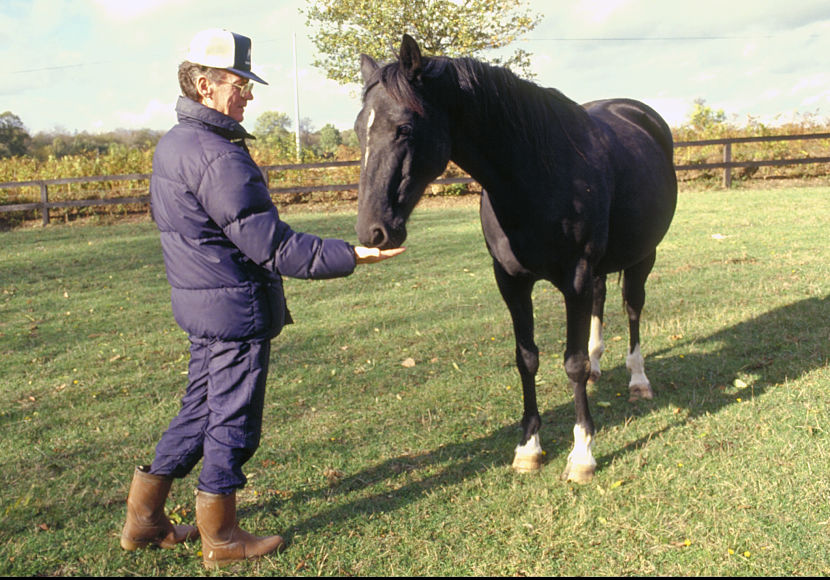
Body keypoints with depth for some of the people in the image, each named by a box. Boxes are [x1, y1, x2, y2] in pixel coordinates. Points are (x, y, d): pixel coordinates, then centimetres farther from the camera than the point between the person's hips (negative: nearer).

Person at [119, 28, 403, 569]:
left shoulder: (173, 144, 11)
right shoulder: (218, 156, -22)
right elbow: (269, 244, -24)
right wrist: (348, 256, -21)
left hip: (201, 302, 10)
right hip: (237, 308, -10)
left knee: (200, 408, 21)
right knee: (234, 422, 4)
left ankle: (144, 517, 30)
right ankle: (221, 538, 20)